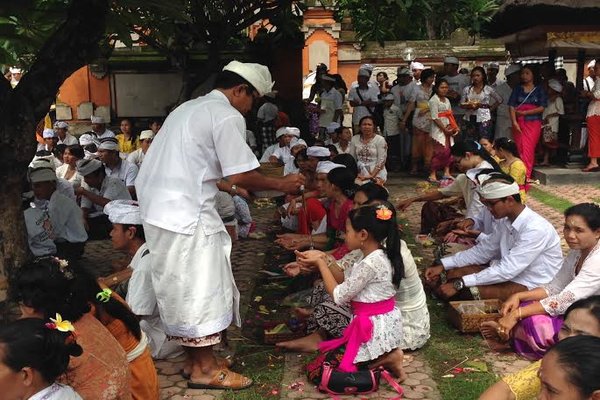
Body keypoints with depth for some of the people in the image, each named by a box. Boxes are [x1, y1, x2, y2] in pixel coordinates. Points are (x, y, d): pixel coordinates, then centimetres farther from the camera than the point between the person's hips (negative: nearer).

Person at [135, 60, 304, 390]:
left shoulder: (189, 108, 20)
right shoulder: (228, 116, -10)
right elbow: (240, 176, -13)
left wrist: (228, 188, 25)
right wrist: (281, 184, 1)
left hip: (157, 209, 10)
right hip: (187, 214, -10)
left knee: (182, 289, 16)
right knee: (201, 290, 1)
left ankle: (196, 360, 28)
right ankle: (205, 369, 12)